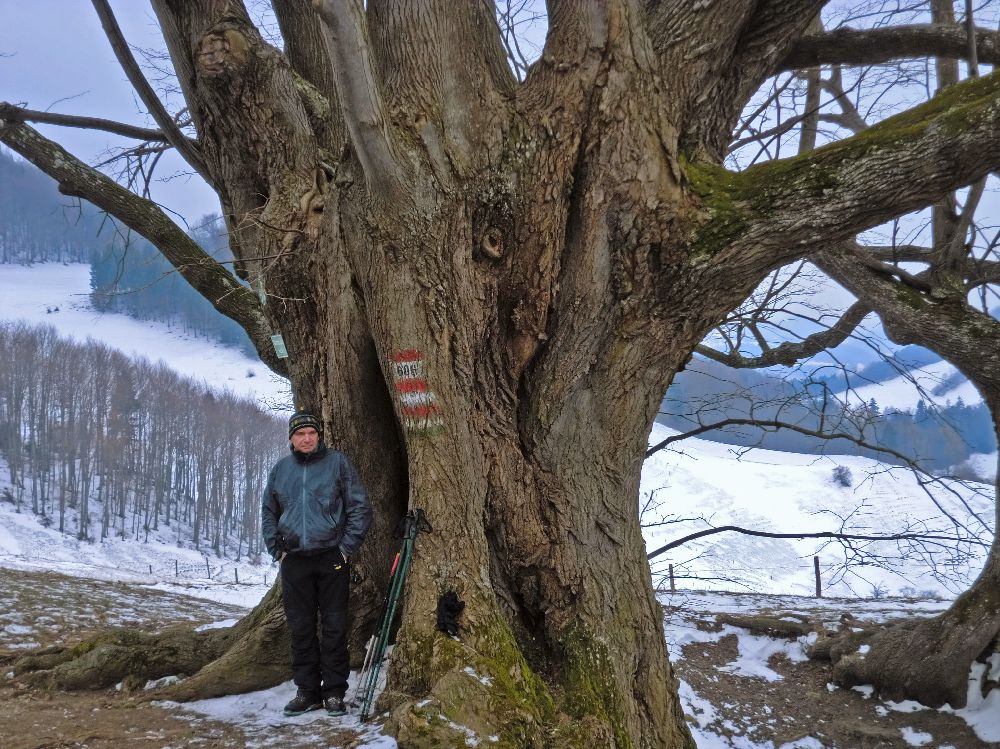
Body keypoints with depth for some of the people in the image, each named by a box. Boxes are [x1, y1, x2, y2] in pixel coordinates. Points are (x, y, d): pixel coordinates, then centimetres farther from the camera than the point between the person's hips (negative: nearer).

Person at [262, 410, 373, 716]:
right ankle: (307, 691, 15)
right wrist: (277, 550, 9)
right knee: (301, 629, 7)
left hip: (332, 559, -3)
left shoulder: (338, 463, -1)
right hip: (294, 561, 3)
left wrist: (347, 547, -6)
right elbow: (268, 513, 20)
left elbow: (359, 507, 0)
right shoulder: (280, 470, 9)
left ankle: (334, 693, 7)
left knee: (334, 628, 0)